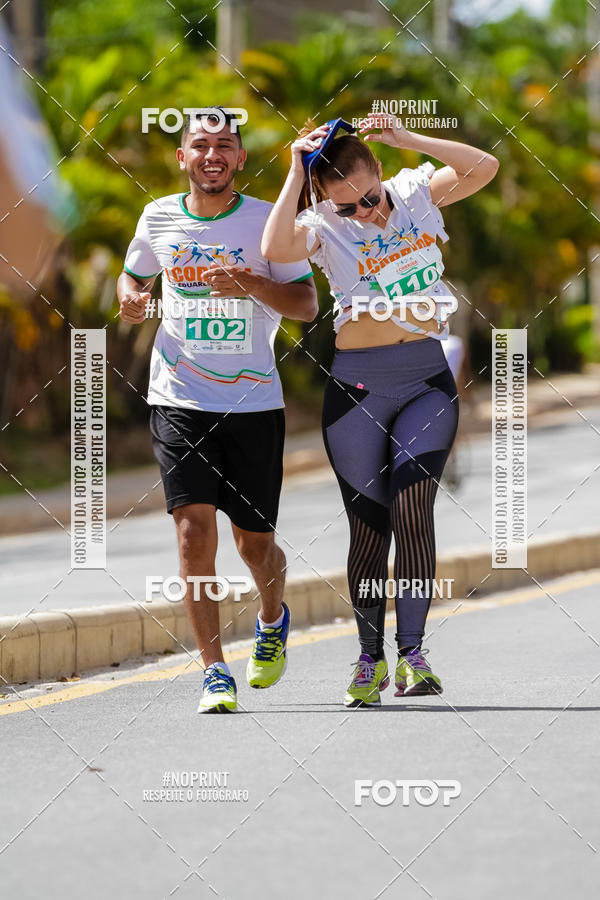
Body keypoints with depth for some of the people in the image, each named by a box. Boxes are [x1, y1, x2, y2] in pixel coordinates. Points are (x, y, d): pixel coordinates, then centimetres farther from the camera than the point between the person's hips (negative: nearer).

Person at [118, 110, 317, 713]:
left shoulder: (266, 220, -3)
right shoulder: (158, 218, 4)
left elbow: (307, 305, -4)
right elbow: (133, 275, 21)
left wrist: (251, 285, -22)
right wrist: (131, 300, -3)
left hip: (254, 402, -1)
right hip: (179, 401, 1)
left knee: (255, 541, 7)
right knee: (195, 530, -14)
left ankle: (272, 619, 40)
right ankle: (214, 670, -8)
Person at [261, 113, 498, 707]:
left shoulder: (414, 193, 3)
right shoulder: (322, 225, -5)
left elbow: (482, 168, -9)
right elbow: (276, 249, -26)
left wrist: (406, 140, -15)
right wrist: (296, 173, -19)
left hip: (427, 381, 1)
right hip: (357, 388, -1)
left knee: (411, 504, -14)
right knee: (369, 523, 3)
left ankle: (412, 653, -14)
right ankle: (370, 658, 16)